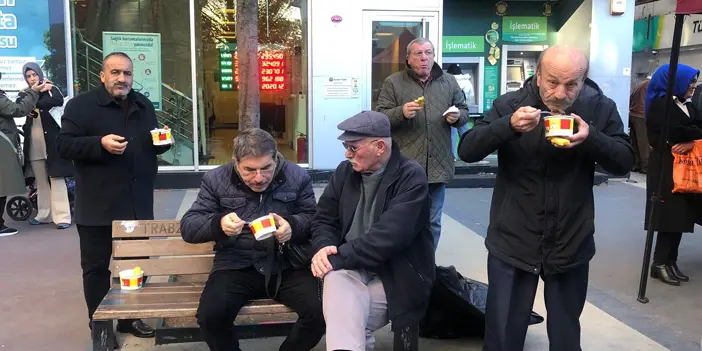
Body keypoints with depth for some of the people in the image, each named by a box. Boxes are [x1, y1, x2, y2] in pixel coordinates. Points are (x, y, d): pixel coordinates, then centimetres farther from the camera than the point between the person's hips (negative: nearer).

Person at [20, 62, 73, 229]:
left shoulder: (51, 90, 4)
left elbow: (59, 101, -18)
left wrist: (35, 103, -24)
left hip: (51, 142, -4)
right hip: (34, 144, 4)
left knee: (56, 179, -7)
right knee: (41, 181, 9)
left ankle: (62, 216, -8)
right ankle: (44, 214, 17)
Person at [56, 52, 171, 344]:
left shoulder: (143, 105, 12)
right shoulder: (81, 105, -5)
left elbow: (154, 145, 21)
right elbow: (64, 145, -12)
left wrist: (163, 140, -2)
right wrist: (100, 144, -25)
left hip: (138, 204, 5)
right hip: (97, 206, -5)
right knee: (96, 267, 5)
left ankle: (130, 318, 29)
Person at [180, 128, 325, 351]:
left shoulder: (297, 176, 3)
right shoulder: (216, 180, 2)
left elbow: (313, 217, 6)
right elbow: (187, 226, 1)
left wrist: (293, 227, -18)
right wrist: (218, 224, -21)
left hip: (287, 265, 1)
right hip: (236, 266, 0)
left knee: (322, 311, -24)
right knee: (210, 315, -28)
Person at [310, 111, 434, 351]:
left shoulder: (411, 177, -12)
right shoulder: (345, 171, 7)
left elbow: (390, 235, -23)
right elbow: (324, 219, 10)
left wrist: (339, 257, -23)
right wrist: (325, 247, -12)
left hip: (394, 276, -5)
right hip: (349, 268, 5)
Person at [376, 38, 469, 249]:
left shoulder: (449, 82, 10)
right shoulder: (393, 83, 0)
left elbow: (464, 111, 15)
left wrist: (457, 117, -8)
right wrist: (401, 112, -22)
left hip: (437, 166, 3)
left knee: (433, 222, 13)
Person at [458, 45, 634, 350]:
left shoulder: (601, 109, -4)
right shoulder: (509, 104, -8)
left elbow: (625, 163, -3)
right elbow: (466, 151, -14)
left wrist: (592, 138, -23)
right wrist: (509, 126, -30)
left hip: (571, 245, 2)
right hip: (512, 243, -1)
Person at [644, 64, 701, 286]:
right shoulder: (660, 103, -7)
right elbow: (674, 132, -20)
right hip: (666, 167, -7)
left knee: (680, 216, 6)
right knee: (670, 215, -6)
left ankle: (671, 262, 13)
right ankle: (660, 263, 2)